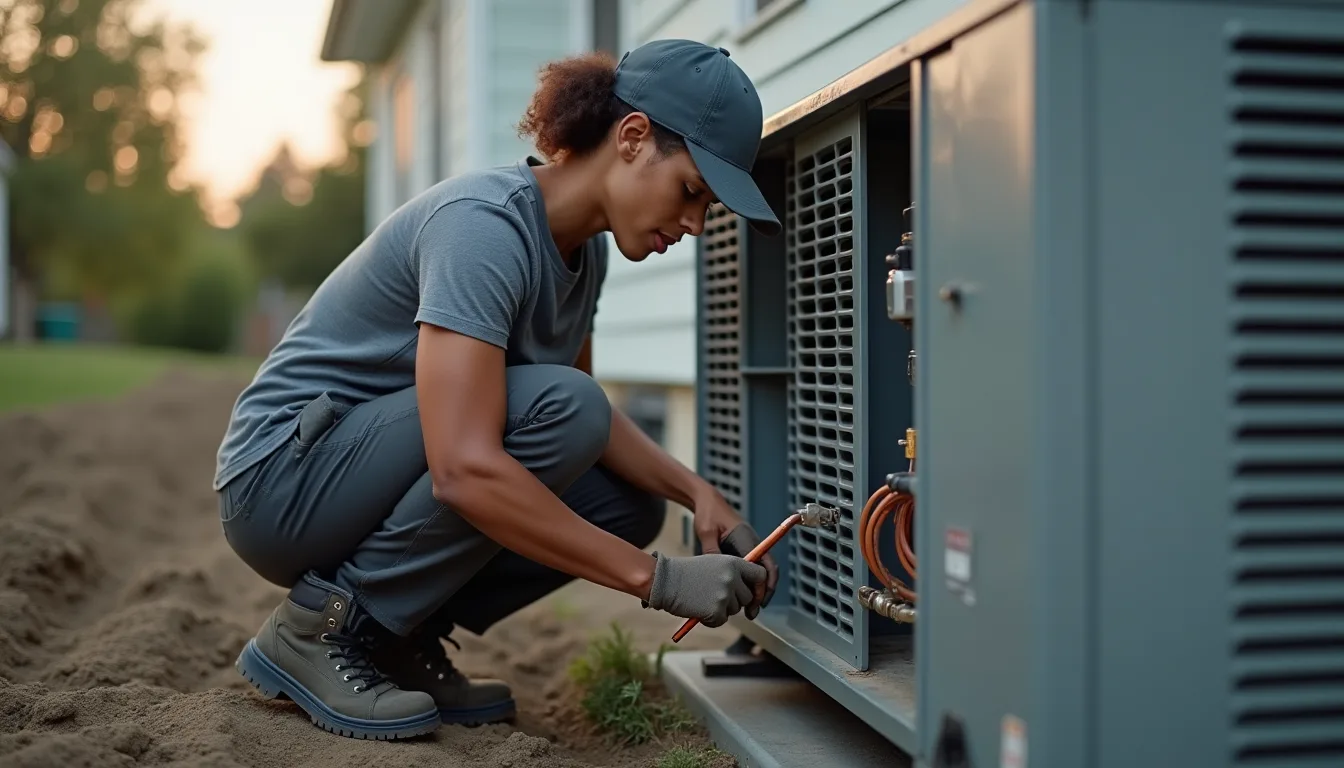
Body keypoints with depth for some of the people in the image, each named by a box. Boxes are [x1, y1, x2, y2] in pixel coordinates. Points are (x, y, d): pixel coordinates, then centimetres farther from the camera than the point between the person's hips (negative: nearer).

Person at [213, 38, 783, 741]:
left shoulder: (581, 248, 2)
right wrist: (658, 579, -31)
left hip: (377, 461, 9)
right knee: (555, 407, -27)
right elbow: (464, 469, -36)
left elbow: (594, 421, 15)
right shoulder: (486, 225, -26)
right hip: (283, 475, -8)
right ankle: (320, 625, -14)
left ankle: (395, 637, 4)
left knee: (627, 503, -2)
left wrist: (696, 493, -3)